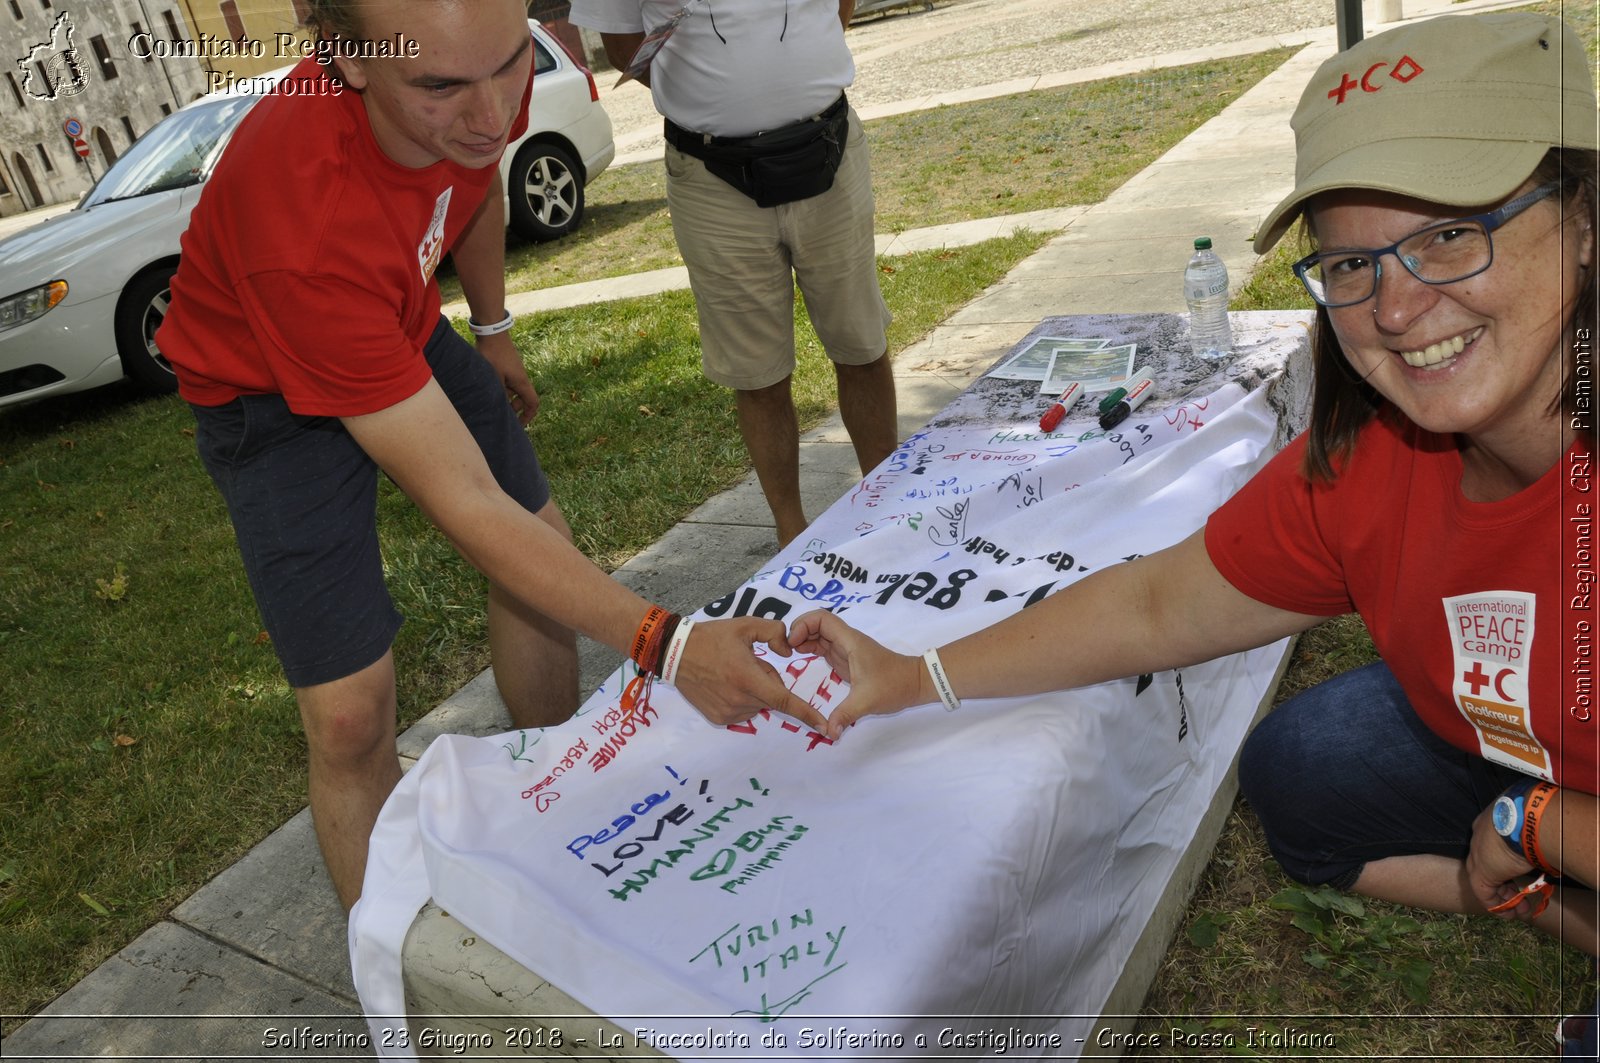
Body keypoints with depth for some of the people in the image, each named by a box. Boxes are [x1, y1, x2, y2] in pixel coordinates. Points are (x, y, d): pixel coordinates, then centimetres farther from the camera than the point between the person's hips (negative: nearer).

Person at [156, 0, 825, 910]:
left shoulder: (477, 87, -23)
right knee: (351, 715, -12)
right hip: (272, 390, -6)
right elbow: (464, 504, -40)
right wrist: (665, 644, -47)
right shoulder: (302, 224, -42)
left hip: (403, 333, 6)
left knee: (548, 552, 8)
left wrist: (494, 333, 16)